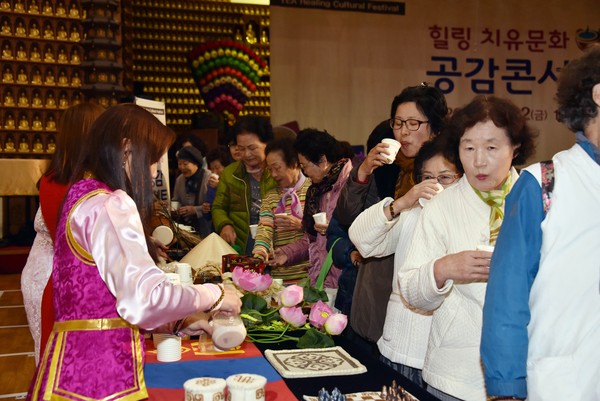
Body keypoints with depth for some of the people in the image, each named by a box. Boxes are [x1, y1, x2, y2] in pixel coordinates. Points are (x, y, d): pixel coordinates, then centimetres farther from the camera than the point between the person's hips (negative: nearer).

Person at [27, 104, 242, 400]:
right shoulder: (110, 205, -14)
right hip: (97, 369, -9)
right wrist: (215, 295, -10)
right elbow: (144, 298, -25)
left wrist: (179, 321, 13)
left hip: (79, 360, 9)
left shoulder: (82, 197, 16)